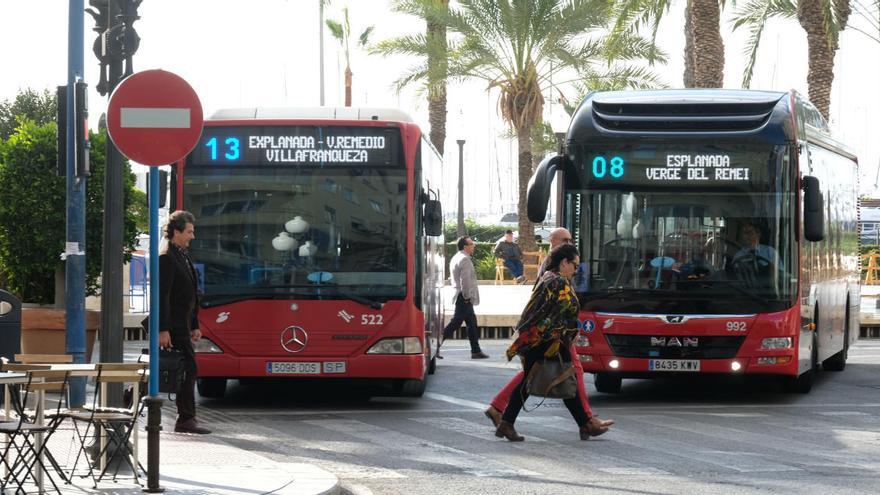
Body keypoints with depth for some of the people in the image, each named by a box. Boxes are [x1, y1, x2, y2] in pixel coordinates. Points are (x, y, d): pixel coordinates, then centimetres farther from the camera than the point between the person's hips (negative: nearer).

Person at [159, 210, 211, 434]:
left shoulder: (183, 256, 18)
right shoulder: (166, 258, -12)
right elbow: (161, 296, -18)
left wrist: (194, 325, 22)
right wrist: (163, 330, -22)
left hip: (183, 325, 10)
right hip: (173, 327, -10)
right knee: (188, 370, -9)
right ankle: (186, 420, -6)